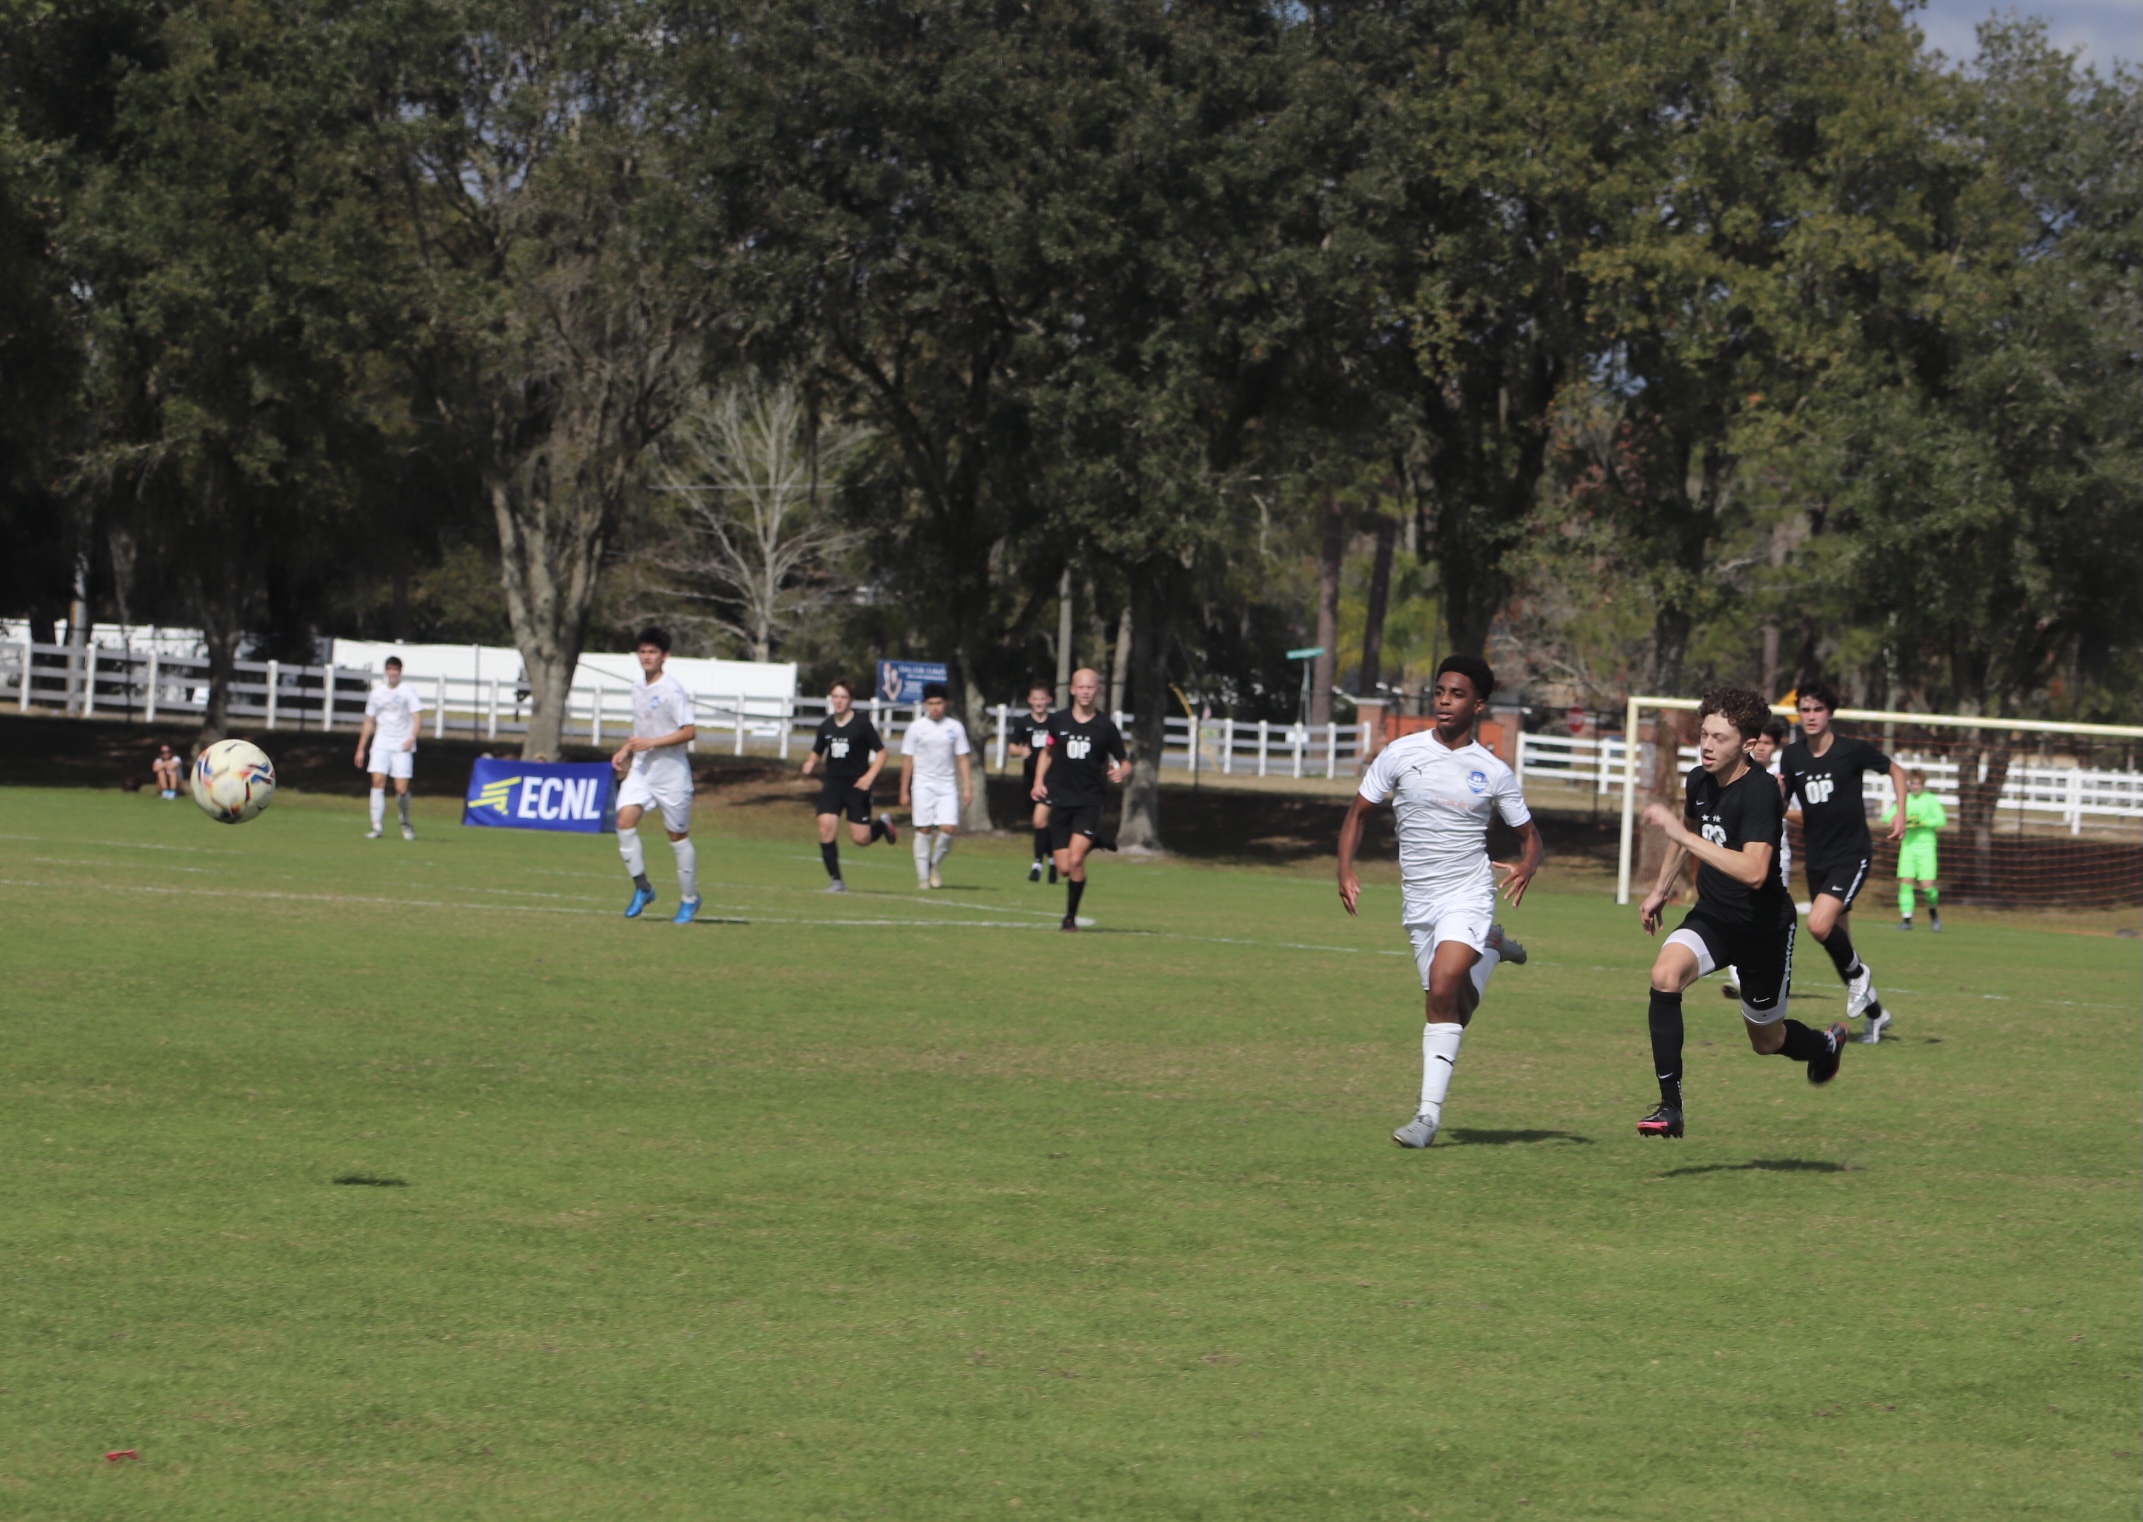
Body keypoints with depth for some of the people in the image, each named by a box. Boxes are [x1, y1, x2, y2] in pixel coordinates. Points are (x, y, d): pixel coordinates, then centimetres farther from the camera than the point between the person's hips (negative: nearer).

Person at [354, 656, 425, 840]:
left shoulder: (408, 692, 1)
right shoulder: (377, 693, 11)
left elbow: (417, 715, -7)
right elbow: (369, 722, 17)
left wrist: (412, 737, -23)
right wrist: (361, 749, 14)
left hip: (402, 747, -3)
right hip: (381, 744, 3)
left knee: (401, 788, -8)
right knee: (378, 781, -13)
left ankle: (405, 823, 18)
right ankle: (377, 826, -12)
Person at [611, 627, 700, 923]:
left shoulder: (673, 691, -13)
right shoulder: (639, 688, 10)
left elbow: (689, 731, -18)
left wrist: (649, 743, -23)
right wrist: (626, 750, 10)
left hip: (671, 773, -6)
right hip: (640, 769, 6)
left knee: (678, 836, 3)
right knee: (625, 821, -14)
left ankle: (690, 899, 18)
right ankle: (642, 888, -2)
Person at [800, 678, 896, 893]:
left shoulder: (862, 725, -6)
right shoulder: (825, 726, 7)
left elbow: (881, 753, -3)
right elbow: (816, 752, 20)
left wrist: (870, 776, -17)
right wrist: (810, 764, -3)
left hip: (857, 786, -4)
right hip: (832, 784, 4)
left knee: (861, 839, -5)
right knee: (826, 828, -14)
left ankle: (882, 824, 31)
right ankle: (836, 881, -4)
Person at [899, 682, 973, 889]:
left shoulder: (955, 728, 6)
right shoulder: (916, 728, 2)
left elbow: (963, 759, 9)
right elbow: (907, 761, 4)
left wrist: (968, 788, 1)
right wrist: (904, 791, 2)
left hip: (947, 786, 1)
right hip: (922, 785, -1)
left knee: (949, 828, -12)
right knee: (924, 830, -3)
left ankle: (935, 866, 11)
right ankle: (923, 876, 4)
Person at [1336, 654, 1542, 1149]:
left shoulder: (1493, 773, -2)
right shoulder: (1400, 754, 0)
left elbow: (1531, 836, 9)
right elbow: (1358, 813, 7)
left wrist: (1527, 866, -15)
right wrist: (1346, 870, -8)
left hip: (1469, 895, -3)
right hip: (1419, 903, 3)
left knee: (1442, 987, -25)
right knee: (1454, 1010, 9)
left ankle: (1429, 1113, -23)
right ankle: (1490, 949, 44)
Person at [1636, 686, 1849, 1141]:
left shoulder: (1759, 792, -27)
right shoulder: (1701, 780, -4)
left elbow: (1754, 871, -40)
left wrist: (1680, 833, -39)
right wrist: (1660, 890, 24)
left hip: (1763, 927, -5)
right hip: (1711, 915, 5)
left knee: (1768, 1041, 11)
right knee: (1665, 975, -25)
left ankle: (1826, 1045, 49)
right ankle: (1670, 1107, -21)